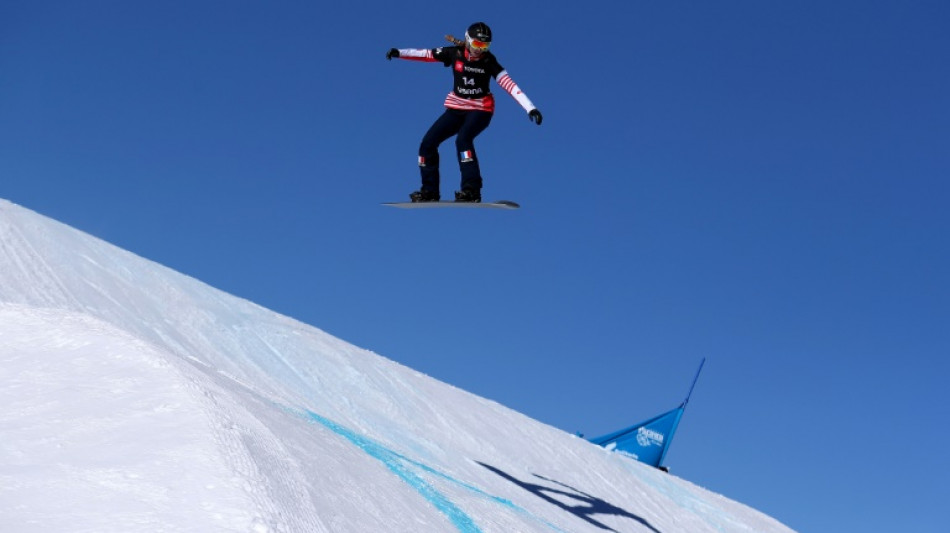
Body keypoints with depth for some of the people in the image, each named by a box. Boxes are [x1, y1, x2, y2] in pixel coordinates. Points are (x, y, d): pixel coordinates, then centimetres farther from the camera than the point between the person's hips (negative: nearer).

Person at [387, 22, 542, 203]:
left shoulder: (488, 61, -12)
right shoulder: (455, 53, -6)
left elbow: (509, 84, -18)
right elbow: (426, 54, -7)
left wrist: (530, 108, -25)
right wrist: (400, 52, -21)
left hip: (480, 109, -4)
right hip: (456, 108, 4)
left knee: (463, 139, -30)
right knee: (428, 143, -2)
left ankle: (472, 189, -28)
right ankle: (430, 190, 9)